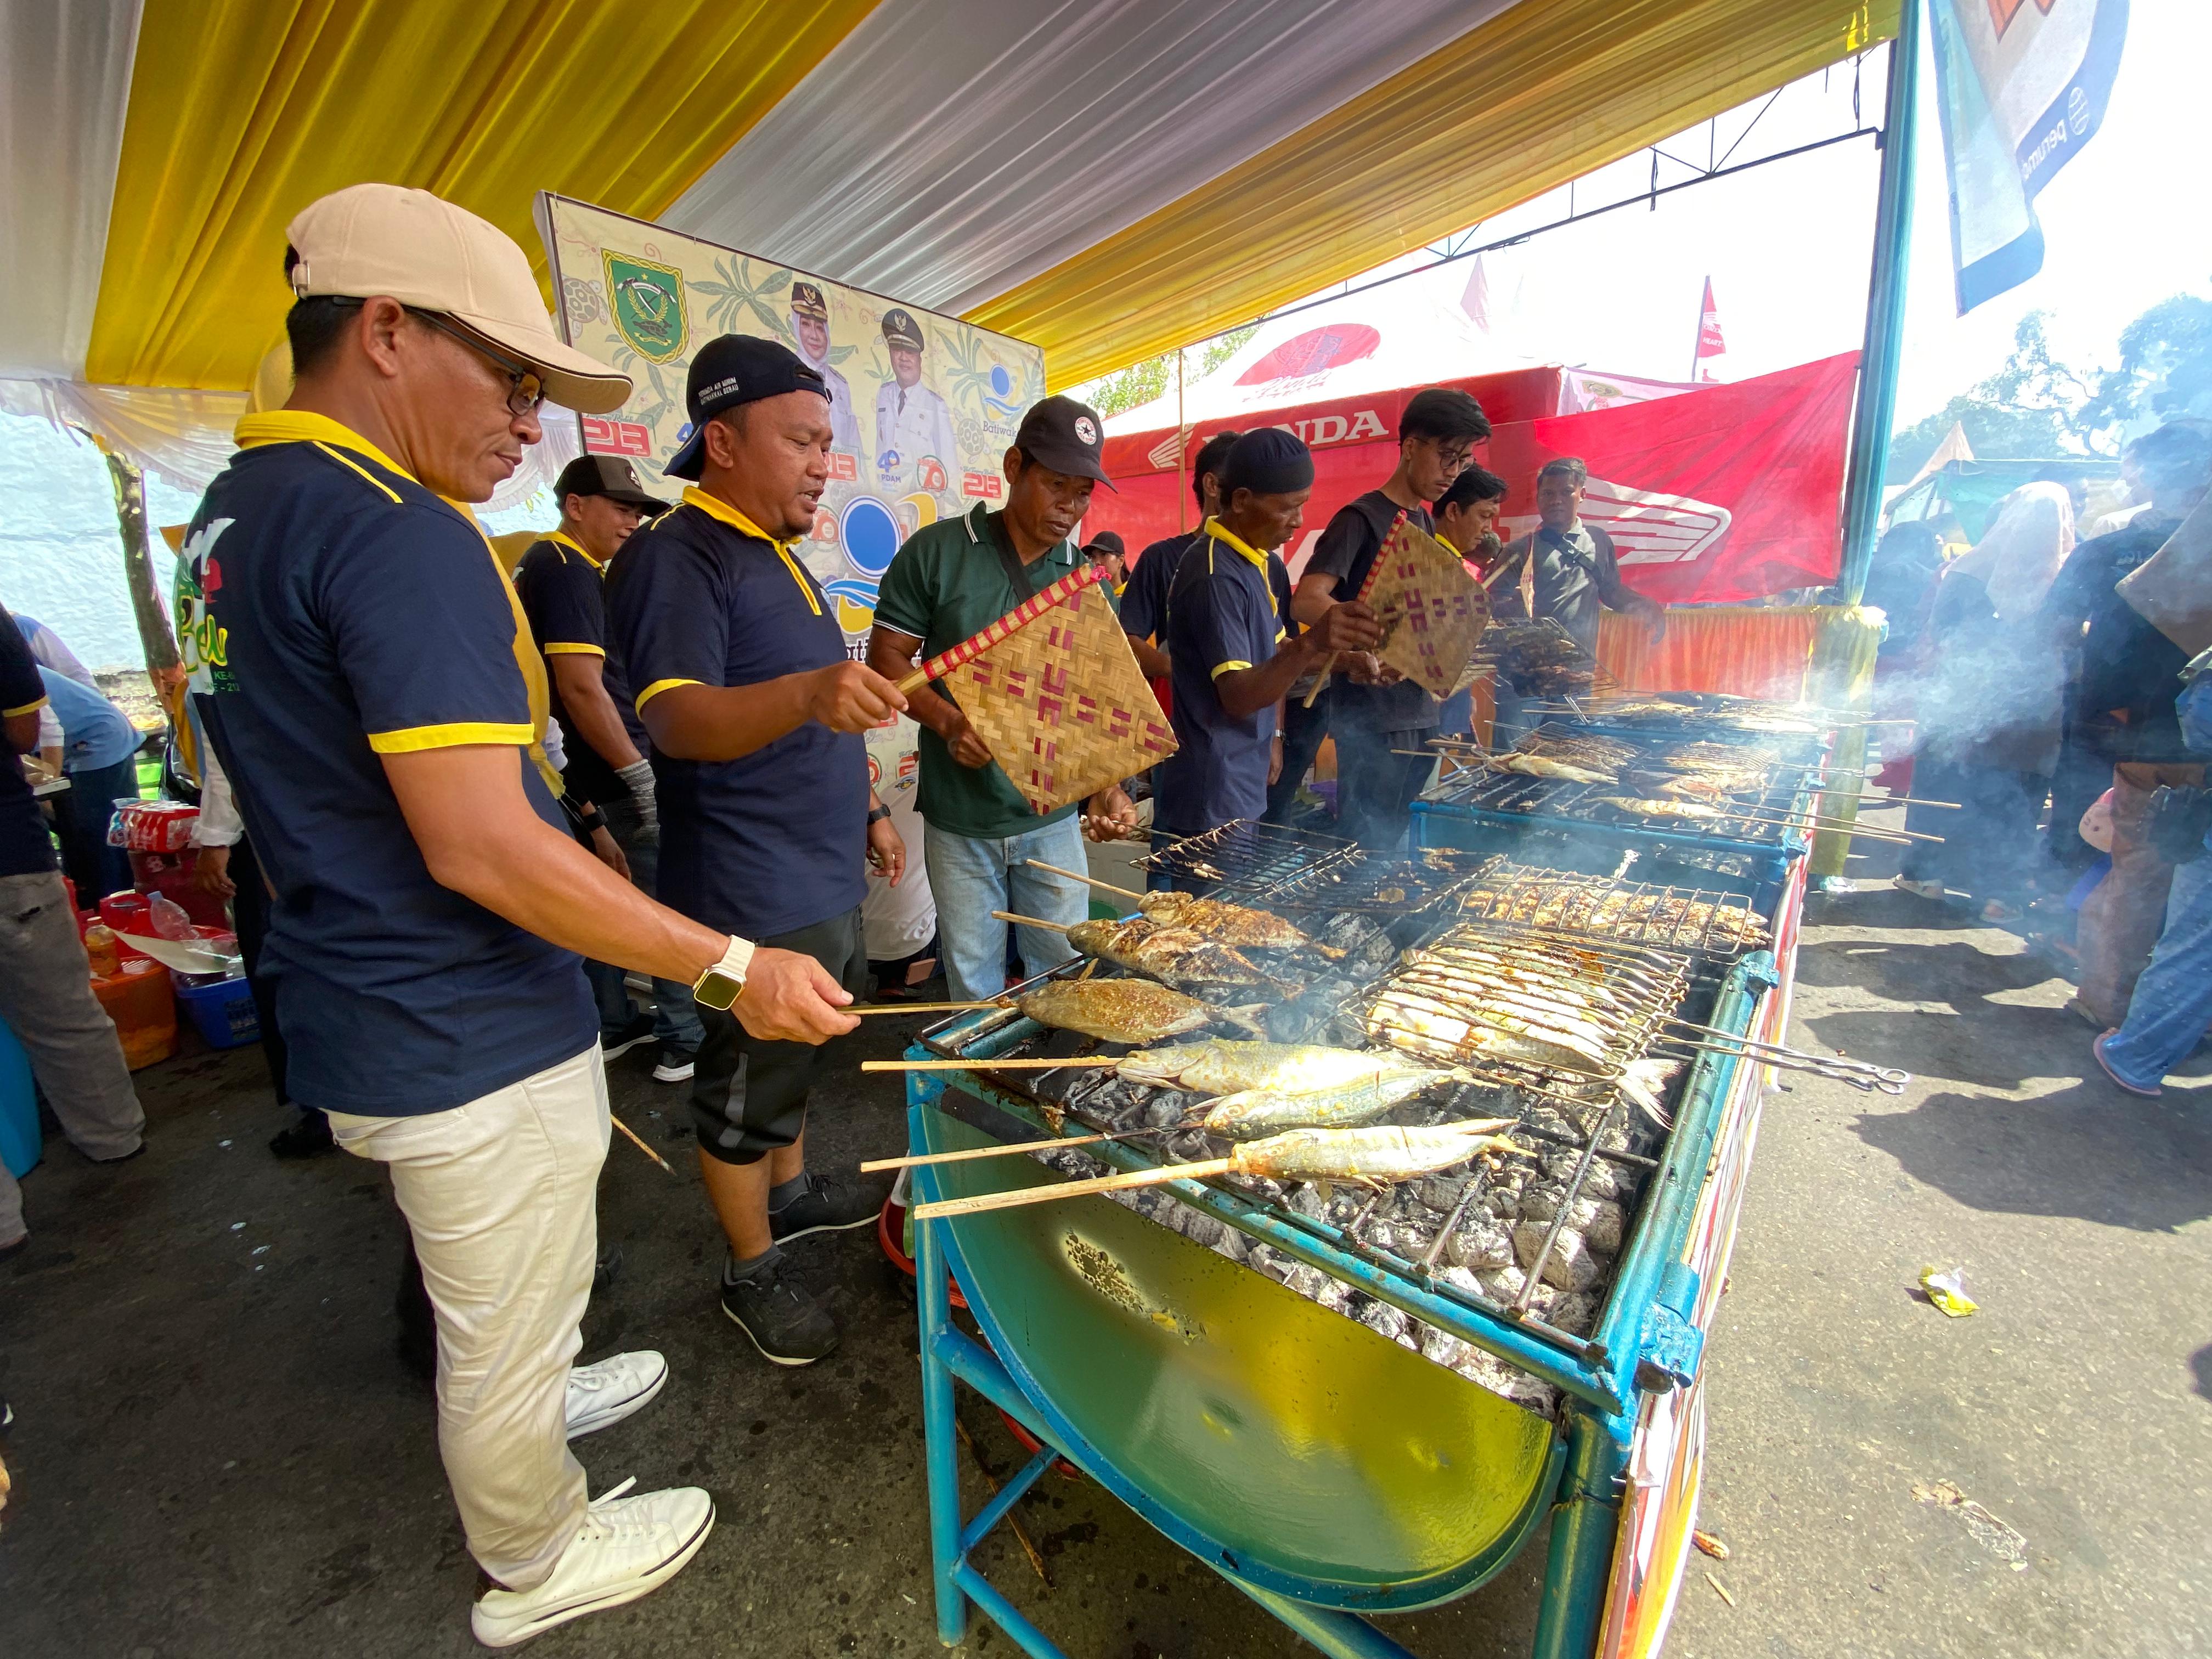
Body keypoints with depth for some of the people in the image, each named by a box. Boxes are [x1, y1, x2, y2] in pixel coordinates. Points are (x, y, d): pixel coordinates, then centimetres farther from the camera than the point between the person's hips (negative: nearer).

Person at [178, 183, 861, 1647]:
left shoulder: (235, 510, 9)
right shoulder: (398, 531, -24)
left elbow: (334, 794, 16)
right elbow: (485, 850, -30)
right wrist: (734, 969, -25)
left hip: (362, 1020, 9)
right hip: (468, 1048, -9)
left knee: (491, 1299, 32)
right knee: (508, 1325, 16)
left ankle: (533, 1399, 58)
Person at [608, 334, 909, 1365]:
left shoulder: (774, 553, 14)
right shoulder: (678, 557, -16)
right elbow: (677, 718, -32)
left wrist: (863, 808, 18)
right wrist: (807, 692, -49)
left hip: (822, 875, 9)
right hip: (754, 896, -9)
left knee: (794, 1059, 24)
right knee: (747, 1089, 8)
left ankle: (791, 1192, 45)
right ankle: (752, 1272, 29)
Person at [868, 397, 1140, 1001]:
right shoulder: (936, 552, -4)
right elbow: (887, 657, -3)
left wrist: (1108, 786, -14)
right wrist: (949, 721, -21)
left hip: (1054, 818, 2)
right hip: (960, 820, -2)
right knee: (974, 985, 12)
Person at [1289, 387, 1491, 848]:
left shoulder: (1425, 523, 15)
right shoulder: (1362, 518, -8)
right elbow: (1306, 602, -22)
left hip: (1419, 710, 8)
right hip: (1372, 718, -8)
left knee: (1395, 841, 15)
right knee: (1366, 844, 0)